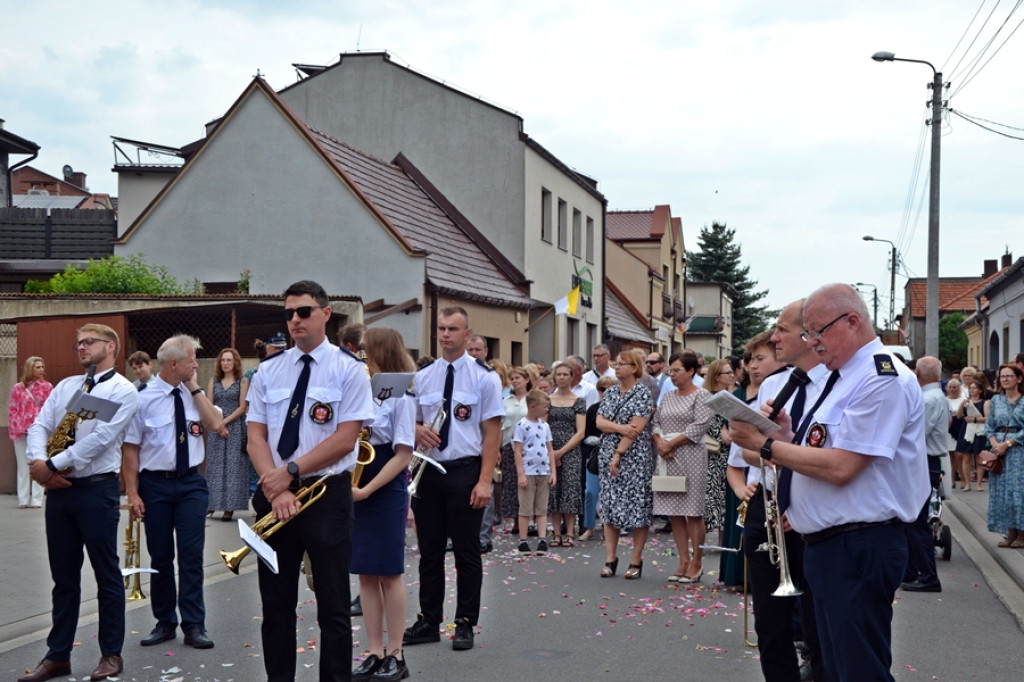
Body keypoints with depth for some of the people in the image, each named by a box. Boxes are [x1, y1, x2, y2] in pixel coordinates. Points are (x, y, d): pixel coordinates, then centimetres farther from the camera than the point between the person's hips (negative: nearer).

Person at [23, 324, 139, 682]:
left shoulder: (123, 390, -6)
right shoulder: (65, 386, 15)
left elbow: (100, 438, -17)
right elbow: (39, 427, 7)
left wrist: (53, 465, -18)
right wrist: (37, 462, -13)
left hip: (97, 489, -6)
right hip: (58, 489, 6)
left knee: (106, 574, 3)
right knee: (63, 576, 11)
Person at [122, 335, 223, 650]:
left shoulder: (194, 395, 3)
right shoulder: (144, 399, -8)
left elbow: (215, 424, -11)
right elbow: (130, 448, -7)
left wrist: (195, 388, -9)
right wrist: (132, 493, -11)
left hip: (191, 484, 2)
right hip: (155, 484, -2)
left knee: (192, 555, 0)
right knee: (160, 558, 9)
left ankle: (194, 626, 8)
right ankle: (164, 623, 24)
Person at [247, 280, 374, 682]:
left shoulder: (349, 369, -4)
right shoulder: (268, 371, 8)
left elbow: (345, 440, -11)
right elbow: (255, 437, 2)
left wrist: (291, 471, -15)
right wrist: (276, 489, -12)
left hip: (327, 494, -4)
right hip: (273, 496, 4)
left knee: (333, 605, 3)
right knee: (275, 603, 11)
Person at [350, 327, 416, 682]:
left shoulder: (400, 397, -9)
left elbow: (403, 455, -14)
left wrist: (367, 490, -19)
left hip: (386, 493, -6)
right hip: (355, 492, 6)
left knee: (389, 573, 1)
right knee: (366, 574, 8)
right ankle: (375, 652, 16)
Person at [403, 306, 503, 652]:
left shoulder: (484, 376, -4)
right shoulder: (422, 376, 8)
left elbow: (492, 432, -7)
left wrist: (484, 481, -14)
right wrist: (418, 430, -11)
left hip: (465, 471, -4)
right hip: (428, 470, 4)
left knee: (467, 552, 5)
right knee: (429, 551, 11)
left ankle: (465, 624, 16)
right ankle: (428, 621, 22)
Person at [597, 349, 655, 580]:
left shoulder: (643, 394, -5)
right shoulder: (610, 393, 13)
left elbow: (636, 428, -13)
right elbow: (599, 422, 3)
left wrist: (618, 454, -16)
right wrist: (620, 427, -15)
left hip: (634, 457, -5)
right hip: (608, 456, 6)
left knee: (637, 507, -3)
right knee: (610, 506, 5)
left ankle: (636, 561, 4)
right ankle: (611, 559, 10)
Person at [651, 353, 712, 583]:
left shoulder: (701, 396, -2)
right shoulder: (668, 397, 17)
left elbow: (699, 427, -12)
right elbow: (656, 422, 15)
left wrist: (671, 443, -11)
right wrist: (659, 442, -5)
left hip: (690, 458, -7)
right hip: (667, 459, 7)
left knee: (693, 512, -4)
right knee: (674, 513, 5)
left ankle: (696, 563, 3)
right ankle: (684, 561, 12)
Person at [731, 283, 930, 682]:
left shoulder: (883, 379, -16)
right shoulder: (844, 377, 15)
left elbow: (840, 467, -23)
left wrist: (765, 445, -15)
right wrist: (788, 439, 2)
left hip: (858, 548, -10)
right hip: (825, 544, 10)